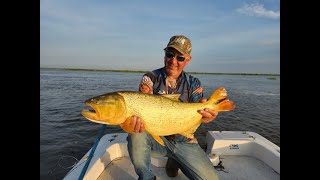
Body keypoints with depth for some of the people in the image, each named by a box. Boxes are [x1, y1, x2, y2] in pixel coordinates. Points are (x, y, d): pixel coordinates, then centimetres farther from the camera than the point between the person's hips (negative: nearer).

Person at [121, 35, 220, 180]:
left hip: (183, 140, 2)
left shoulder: (193, 83, 1)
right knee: (136, 133, -33)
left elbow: (195, 112, -11)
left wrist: (205, 112, -36)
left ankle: (175, 161, 18)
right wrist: (135, 117, -44)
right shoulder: (151, 78, -5)